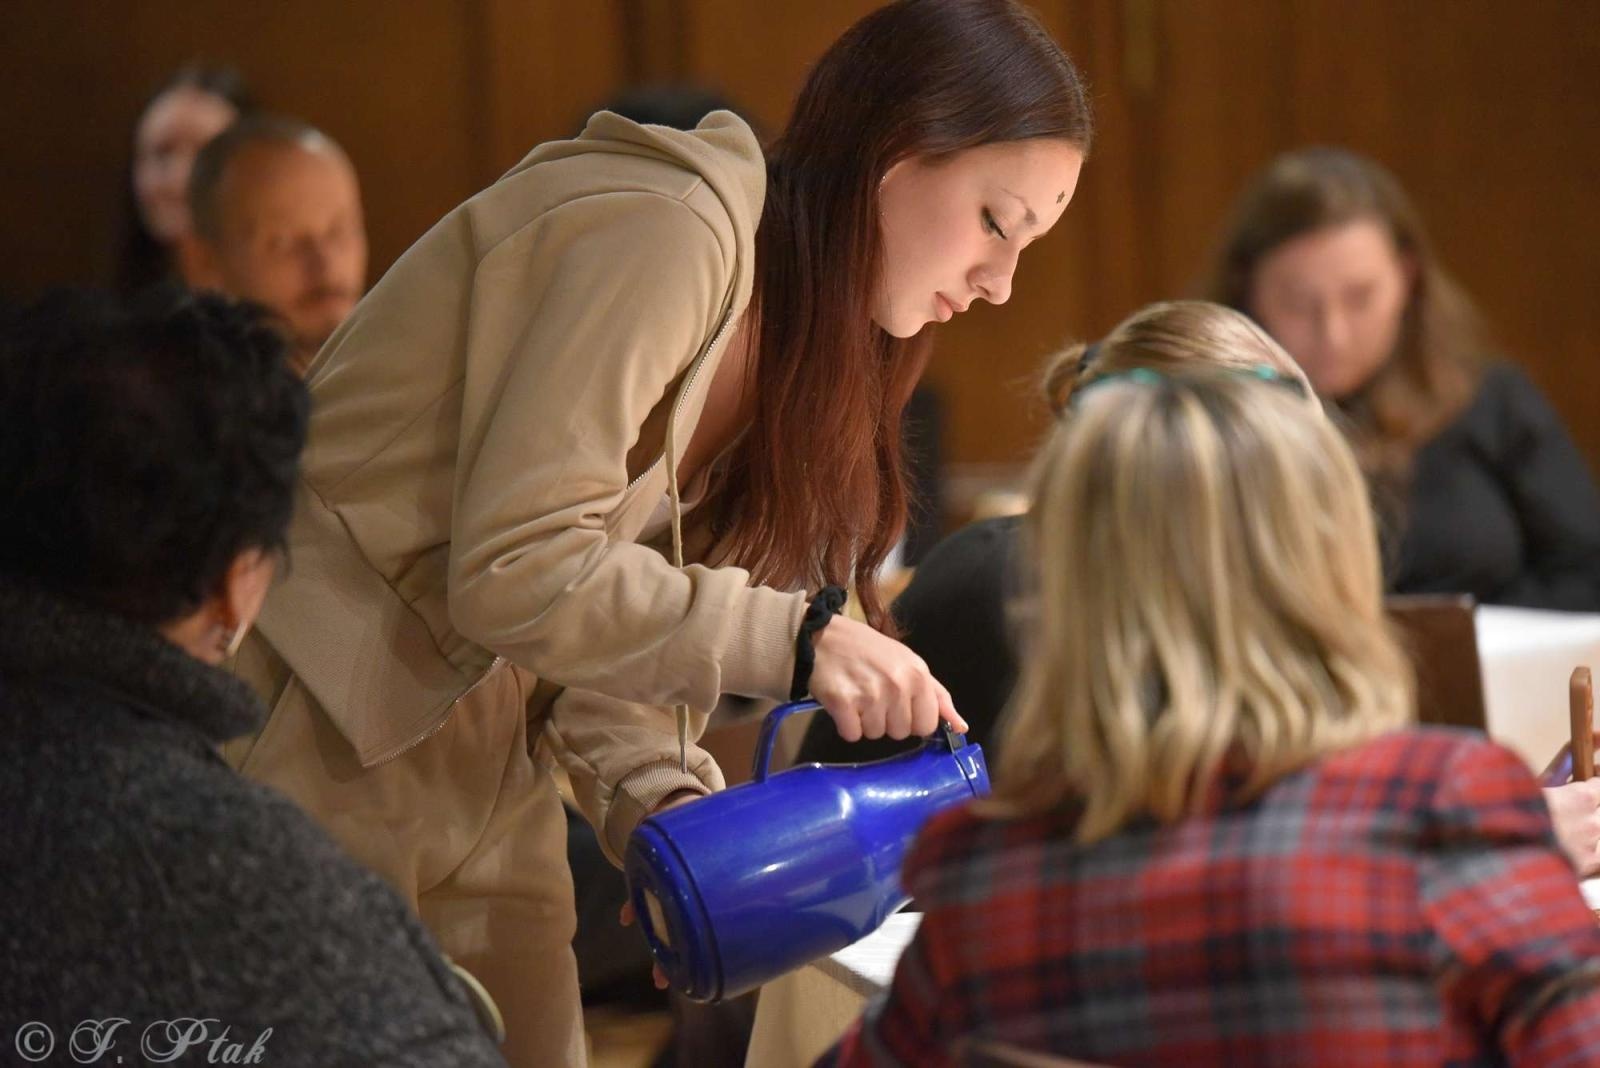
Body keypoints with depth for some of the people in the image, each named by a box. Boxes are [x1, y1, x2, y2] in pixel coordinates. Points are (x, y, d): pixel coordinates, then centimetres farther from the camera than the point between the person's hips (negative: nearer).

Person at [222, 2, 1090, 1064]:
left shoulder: (781, 325, 10)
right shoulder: (666, 232, -20)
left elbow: (612, 600, 5)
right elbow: (513, 569, -25)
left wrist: (680, 811, -11)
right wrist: (793, 639, -26)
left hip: (477, 752, 9)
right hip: (322, 726, -9)